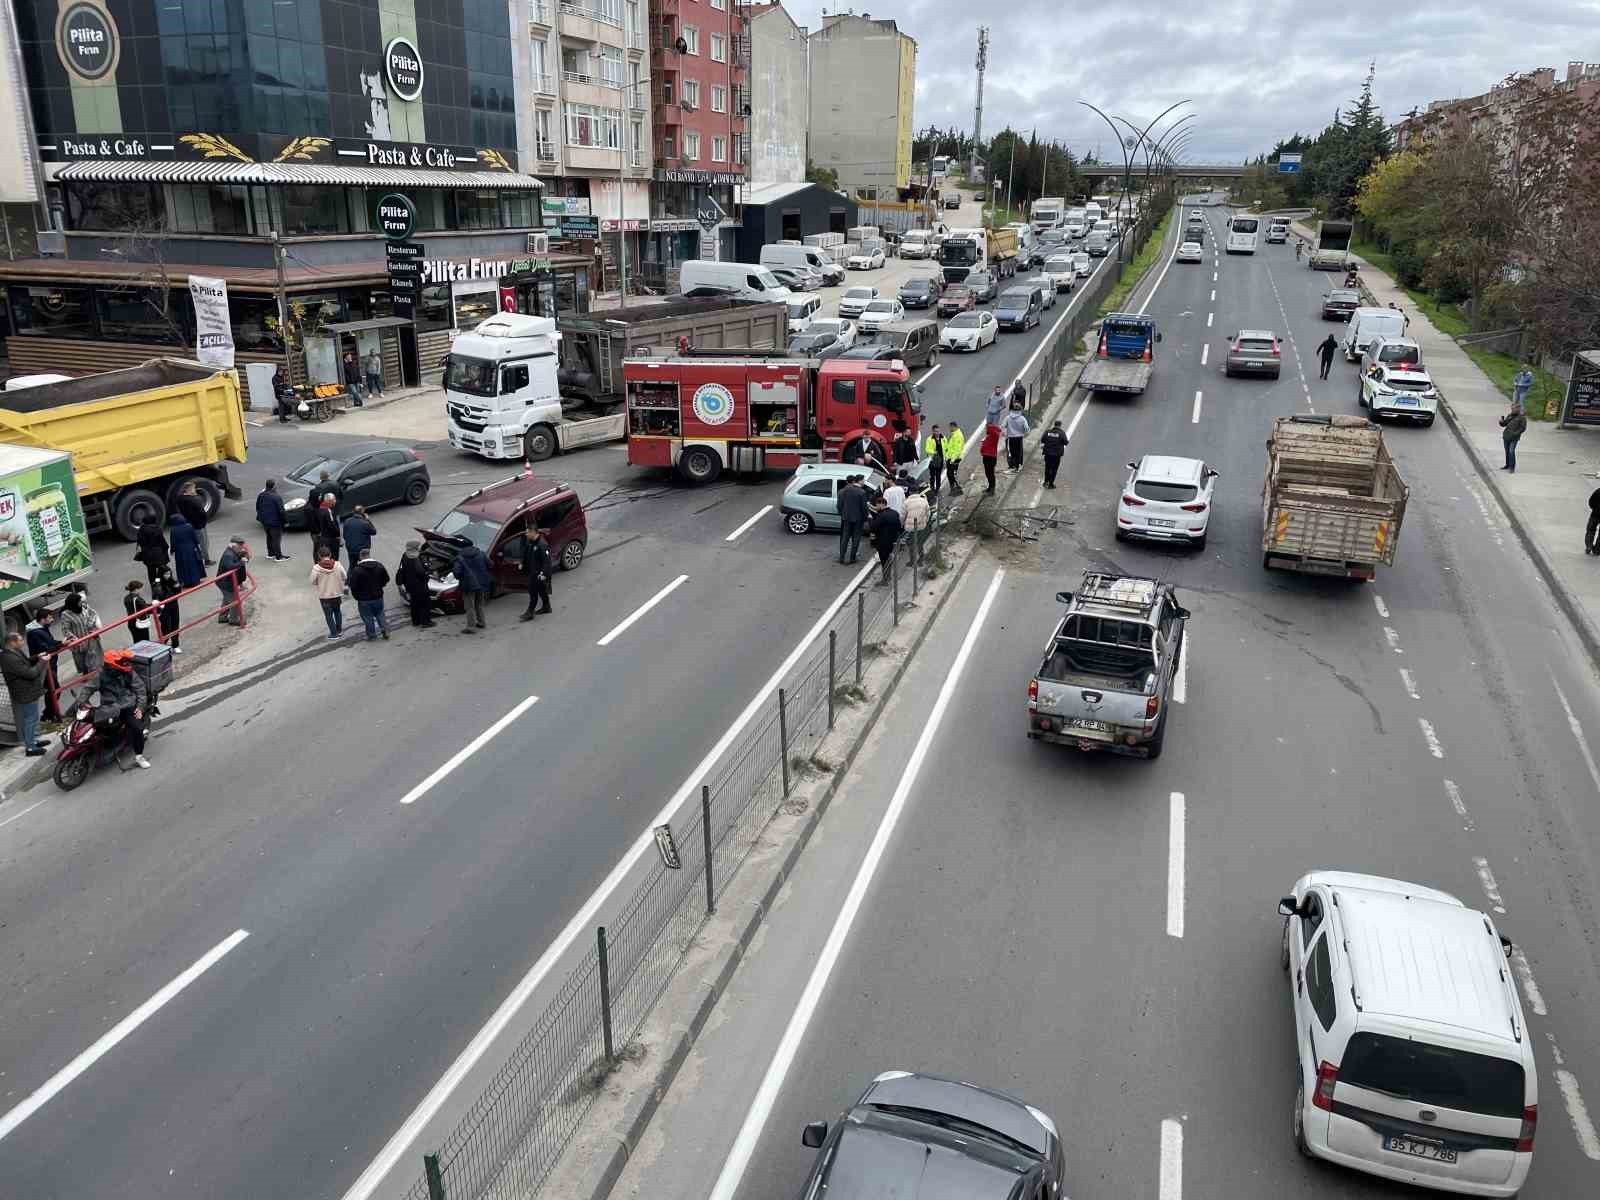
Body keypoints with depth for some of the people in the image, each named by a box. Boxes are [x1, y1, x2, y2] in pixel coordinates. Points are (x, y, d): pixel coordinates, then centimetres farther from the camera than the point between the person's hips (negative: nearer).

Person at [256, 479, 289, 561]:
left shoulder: (261, 495, -1)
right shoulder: (277, 497, -23)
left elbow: (258, 507, 11)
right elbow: (281, 511, -20)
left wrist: (260, 517, 25)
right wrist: (283, 520, -7)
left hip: (264, 521, 7)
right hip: (274, 521, -7)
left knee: (269, 537, 22)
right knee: (276, 538, 2)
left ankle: (270, 554, 33)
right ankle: (278, 557, 8)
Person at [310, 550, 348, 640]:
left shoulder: (317, 568, -19)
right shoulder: (337, 565, -15)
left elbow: (313, 582, -9)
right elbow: (344, 578, -5)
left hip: (324, 596, -2)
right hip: (337, 593, 2)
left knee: (329, 615, 13)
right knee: (337, 612, 25)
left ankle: (334, 634, 18)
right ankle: (339, 630, 36)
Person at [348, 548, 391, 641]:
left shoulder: (356, 570, -19)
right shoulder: (379, 566, -6)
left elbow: (353, 586, -15)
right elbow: (386, 579, 7)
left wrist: (357, 596, 2)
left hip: (364, 599, -4)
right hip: (378, 597, 4)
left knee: (368, 618, 10)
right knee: (380, 614, 23)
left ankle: (372, 636, 19)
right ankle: (385, 629, 13)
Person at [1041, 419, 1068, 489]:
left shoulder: (1047, 431, -1)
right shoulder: (1062, 433, -8)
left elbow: (1042, 440, 2)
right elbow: (1066, 442, -9)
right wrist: (1068, 441, 13)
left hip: (1047, 453, 3)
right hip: (1057, 454, -3)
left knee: (1047, 467, 20)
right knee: (1054, 469, 7)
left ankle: (1046, 481, 23)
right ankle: (1051, 484, 9)